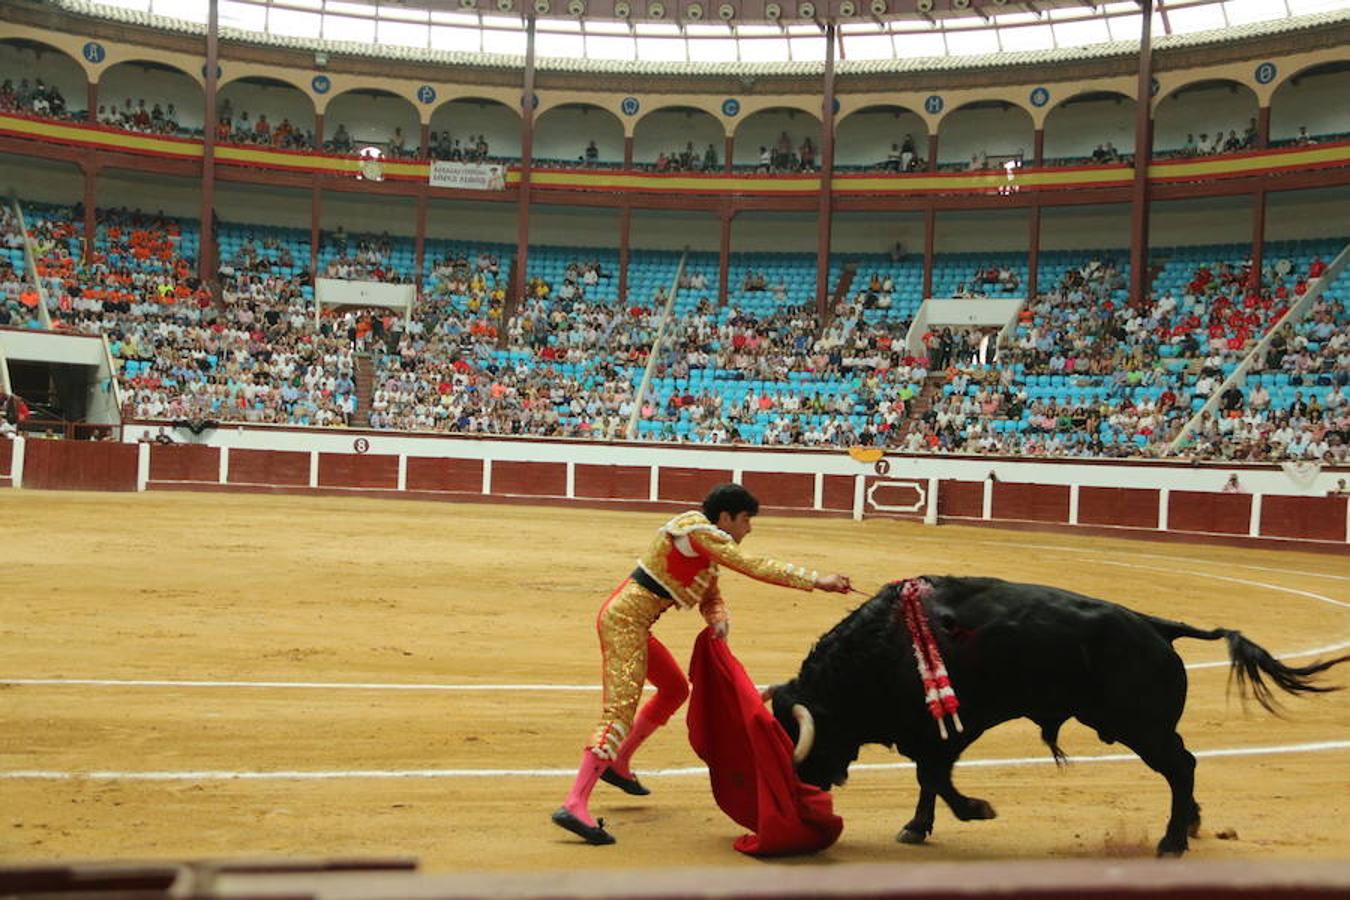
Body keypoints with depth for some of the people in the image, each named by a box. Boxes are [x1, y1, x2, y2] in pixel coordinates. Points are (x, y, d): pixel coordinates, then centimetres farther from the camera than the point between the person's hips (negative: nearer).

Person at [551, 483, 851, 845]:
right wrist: (816, 581, -17)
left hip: (632, 623, 11)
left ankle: (618, 765, 33)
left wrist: (720, 620, -7)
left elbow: (712, 599, 17)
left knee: (675, 687, 24)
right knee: (621, 710, -17)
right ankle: (574, 806, -23)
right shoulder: (698, 531, -14)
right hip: (624, 620, -11)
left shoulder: (706, 545, 16)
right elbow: (756, 567, -19)